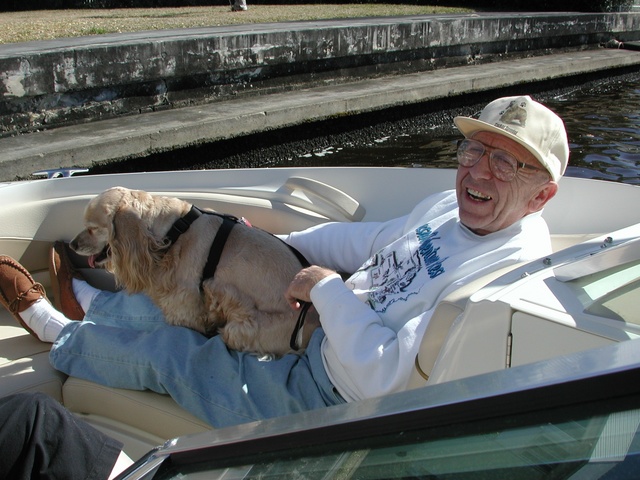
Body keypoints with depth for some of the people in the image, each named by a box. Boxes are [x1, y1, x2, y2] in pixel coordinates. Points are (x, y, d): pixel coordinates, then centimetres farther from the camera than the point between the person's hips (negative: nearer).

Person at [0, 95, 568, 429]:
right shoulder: (451, 204, -1)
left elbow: (378, 378, -34)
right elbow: (368, 240, 12)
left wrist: (325, 288, -26)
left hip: (325, 394, -7)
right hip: (316, 327, 7)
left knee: (163, 350, 5)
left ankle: (53, 330, 36)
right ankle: (92, 301, 47)